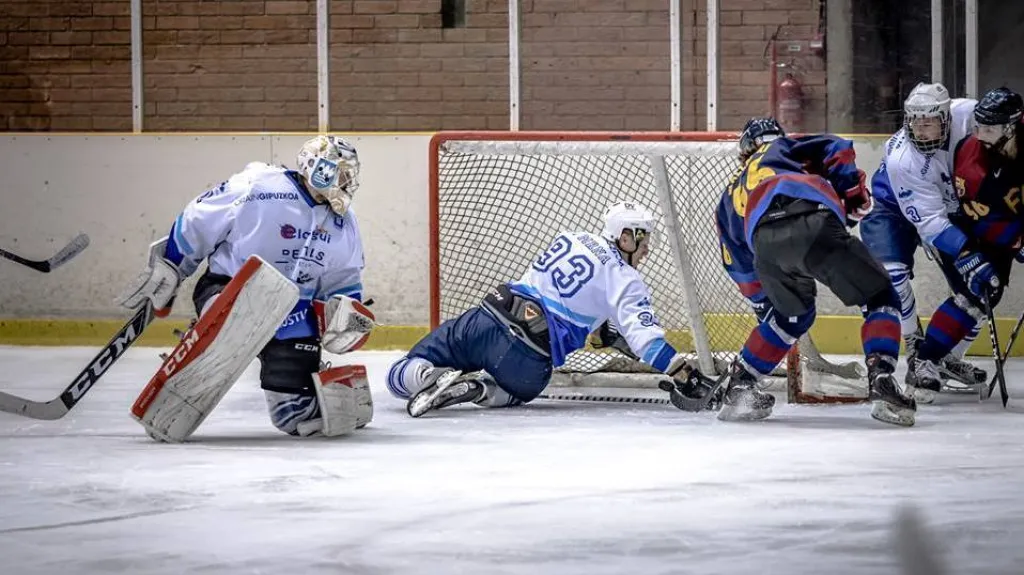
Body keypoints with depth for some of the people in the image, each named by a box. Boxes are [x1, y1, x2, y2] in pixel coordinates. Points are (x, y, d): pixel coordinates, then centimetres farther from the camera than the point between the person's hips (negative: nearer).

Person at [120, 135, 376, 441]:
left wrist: (344, 310, -8)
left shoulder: (344, 223, 4)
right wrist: (165, 271, 0)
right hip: (226, 289, -5)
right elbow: (195, 224, -6)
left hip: (292, 310, 5)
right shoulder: (258, 187, -16)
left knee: (296, 413, -4)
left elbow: (345, 282, 14)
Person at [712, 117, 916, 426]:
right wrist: (854, 194, 22)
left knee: (793, 314, 32)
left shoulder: (730, 196, 42)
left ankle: (738, 385, 32)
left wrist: (763, 303, 46)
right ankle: (881, 381, -7)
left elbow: (740, 268, 38)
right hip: (815, 224, -4)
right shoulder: (782, 148, 37)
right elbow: (836, 149, 17)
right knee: (879, 298, 11)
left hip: (765, 243, 4)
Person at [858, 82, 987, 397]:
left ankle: (950, 359, 16)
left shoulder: (967, 115, -28)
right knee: (891, 273, -29)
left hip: (954, 208, 5)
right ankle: (915, 348, -11)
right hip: (896, 209, -4)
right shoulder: (901, 159, -37)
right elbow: (931, 224, -36)